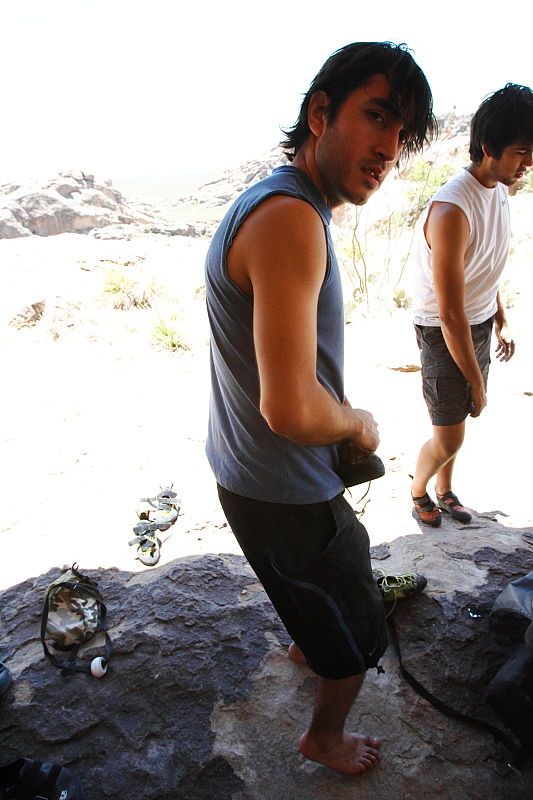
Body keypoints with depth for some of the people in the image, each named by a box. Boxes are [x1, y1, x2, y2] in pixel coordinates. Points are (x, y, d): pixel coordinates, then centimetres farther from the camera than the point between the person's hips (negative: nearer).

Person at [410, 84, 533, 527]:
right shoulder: (451, 211, -27)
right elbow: (451, 314, -26)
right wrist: (476, 382, -18)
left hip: (480, 324, 8)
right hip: (444, 332, -7)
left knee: (456, 422, 16)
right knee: (449, 437, 1)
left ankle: (445, 490, 37)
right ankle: (418, 488, 29)